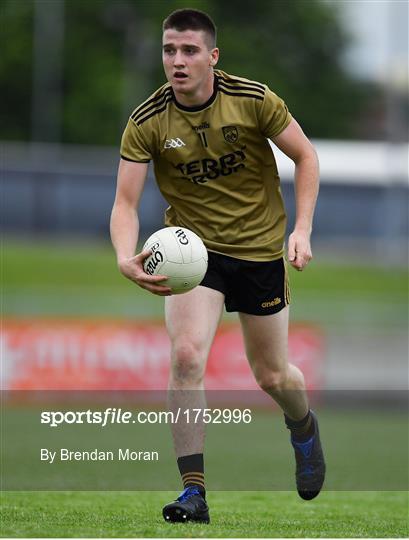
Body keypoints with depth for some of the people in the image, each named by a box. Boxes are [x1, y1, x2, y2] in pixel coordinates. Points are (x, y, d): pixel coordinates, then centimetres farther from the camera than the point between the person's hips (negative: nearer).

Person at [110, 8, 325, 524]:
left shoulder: (253, 99, -15)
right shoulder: (147, 121, -15)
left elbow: (305, 156, -2)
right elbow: (125, 202, -15)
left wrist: (302, 229, -12)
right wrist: (126, 259, -35)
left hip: (260, 247, 0)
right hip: (192, 246, 0)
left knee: (271, 375, 10)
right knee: (185, 356, -21)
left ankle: (304, 426, 47)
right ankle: (194, 490, -16)